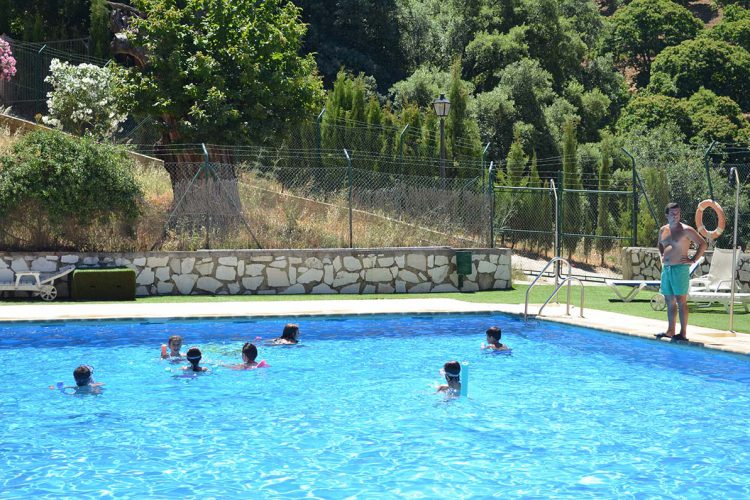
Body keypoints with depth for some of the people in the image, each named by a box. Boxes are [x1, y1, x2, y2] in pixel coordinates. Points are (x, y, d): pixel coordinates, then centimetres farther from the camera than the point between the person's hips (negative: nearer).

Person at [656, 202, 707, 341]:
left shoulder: (686, 230, -9)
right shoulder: (663, 230, 12)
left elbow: (703, 244, -9)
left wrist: (693, 260, -11)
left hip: (680, 269, -7)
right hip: (666, 268, 7)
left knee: (681, 301, -7)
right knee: (669, 301, 11)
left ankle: (683, 333, -5)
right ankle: (670, 331, 18)